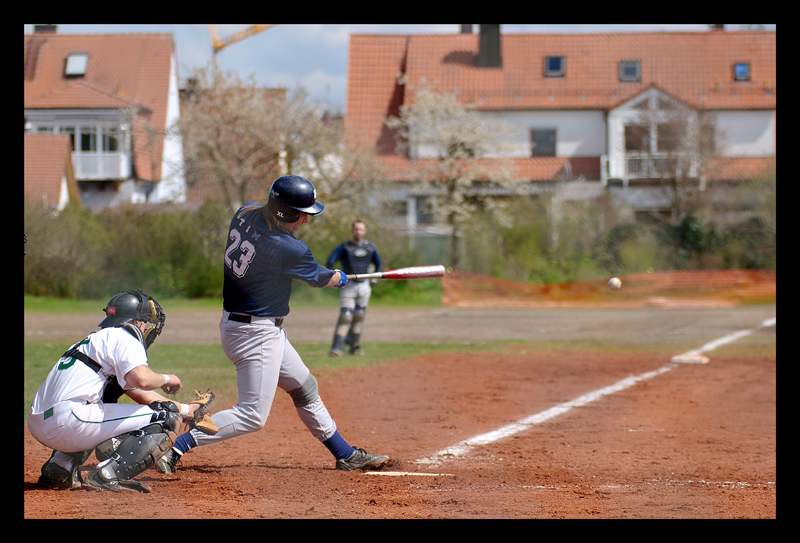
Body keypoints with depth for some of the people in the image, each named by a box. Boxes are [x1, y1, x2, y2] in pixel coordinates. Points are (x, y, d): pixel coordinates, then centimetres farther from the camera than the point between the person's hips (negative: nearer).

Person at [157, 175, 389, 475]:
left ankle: (346, 454, 31)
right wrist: (340, 278, 18)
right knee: (252, 416, -7)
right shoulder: (288, 249, -24)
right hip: (256, 334, -10)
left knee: (305, 388, 20)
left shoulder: (245, 213, -3)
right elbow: (319, 278, -5)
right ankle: (175, 446, -10)